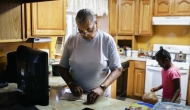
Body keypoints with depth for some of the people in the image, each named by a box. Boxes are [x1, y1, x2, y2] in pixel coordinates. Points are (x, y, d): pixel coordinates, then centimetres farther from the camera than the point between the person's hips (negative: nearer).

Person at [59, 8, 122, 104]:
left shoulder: (107, 40, -11)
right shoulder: (71, 40, -5)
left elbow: (117, 69, -9)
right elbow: (63, 67, 2)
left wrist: (102, 88, -23)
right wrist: (71, 84, -15)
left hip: (100, 96, -1)